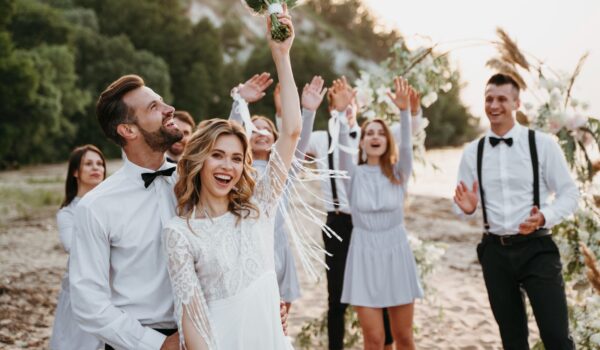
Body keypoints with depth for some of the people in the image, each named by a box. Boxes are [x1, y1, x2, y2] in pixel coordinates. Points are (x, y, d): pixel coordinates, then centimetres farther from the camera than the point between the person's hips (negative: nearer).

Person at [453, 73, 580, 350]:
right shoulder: (473, 152, 5)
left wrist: (544, 217, -22)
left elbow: (569, 193, -3)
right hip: (495, 251, 4)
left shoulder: (542, 143, -5)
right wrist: (467, 208, -13)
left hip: (536, 248, -3)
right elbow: (464, 205, 11)